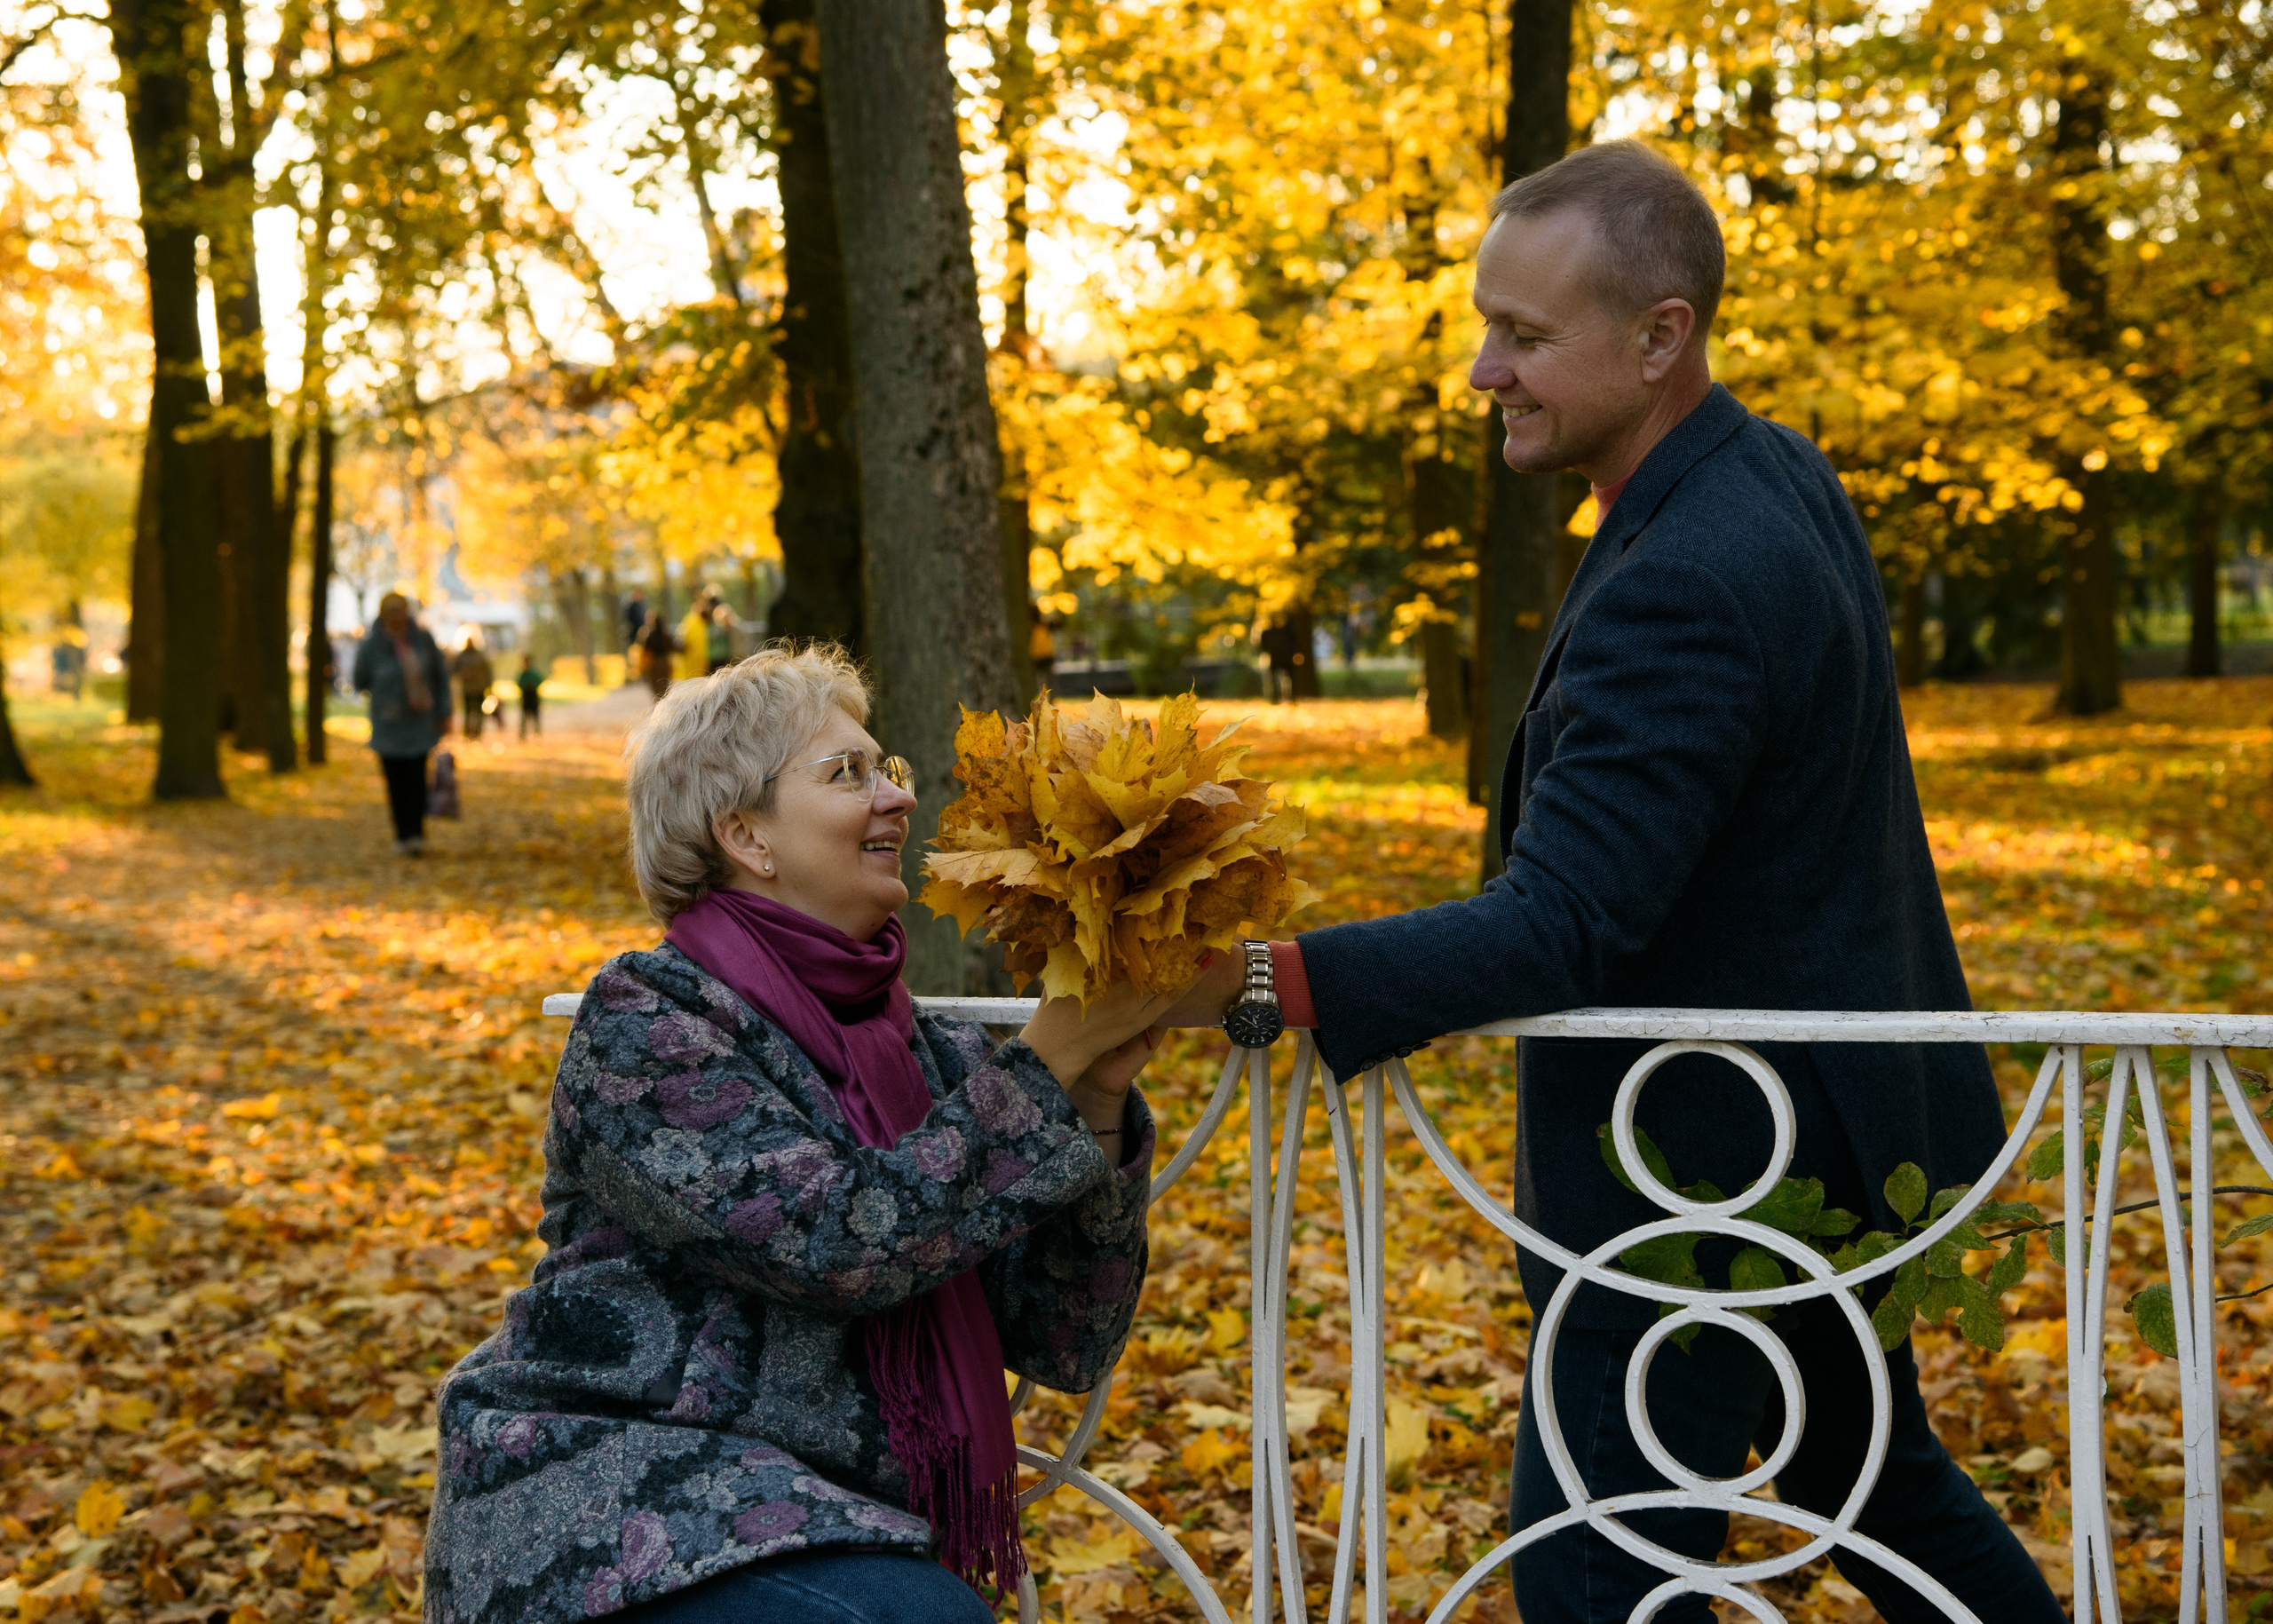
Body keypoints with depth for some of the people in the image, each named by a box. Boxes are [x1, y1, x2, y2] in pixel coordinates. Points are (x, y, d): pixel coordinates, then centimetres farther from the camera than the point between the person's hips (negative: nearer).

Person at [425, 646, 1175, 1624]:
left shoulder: (916, 1050, 10)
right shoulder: (643, 1021, -7)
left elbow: (1065, 1345, 5)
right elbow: (842, 1240, -20)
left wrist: (1099, 1104, -7)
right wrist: (1049, 1063, -15)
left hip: (825, 1524, 6)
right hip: (611, 1504, -5)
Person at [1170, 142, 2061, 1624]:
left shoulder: (1682, 587, -28)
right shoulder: (1780, 476, 3)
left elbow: (1563, 930, -32)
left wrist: (1259, 981, -37)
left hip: (1704, 1166, -10)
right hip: (1838, 1123, 10)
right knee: (1870, 1474, 26)